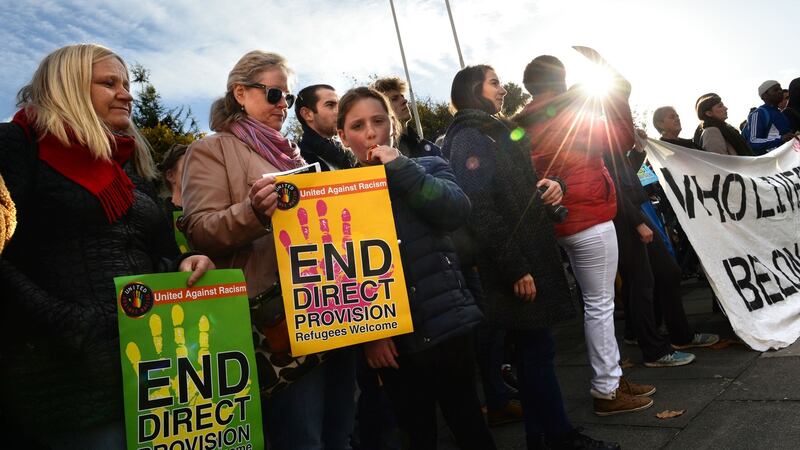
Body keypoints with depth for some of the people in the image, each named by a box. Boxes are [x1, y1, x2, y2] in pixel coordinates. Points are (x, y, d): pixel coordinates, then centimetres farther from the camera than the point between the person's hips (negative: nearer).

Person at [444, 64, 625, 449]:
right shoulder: (468, 138, -11)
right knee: (537, 349, 0)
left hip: (530, 255, 9)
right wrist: (515, 268, -22)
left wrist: (551, 185, 2)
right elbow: (481, 208, -21)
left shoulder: (495, 133, 19)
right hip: (515, 265, -9)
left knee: (535, 349, 14)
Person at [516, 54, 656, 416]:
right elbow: (622, 140, -4)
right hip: (590, 221, -8)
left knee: (596, 302, 17)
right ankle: (606, 391, 9)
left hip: (564, 222, 8)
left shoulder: (523, 127, 8)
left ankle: (611, 377, 27)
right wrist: (618, 95, 2)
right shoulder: (566, 118, -13)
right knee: (600, 305, 0)